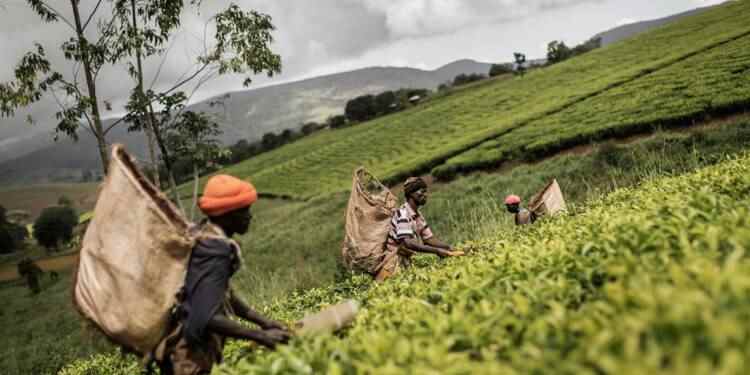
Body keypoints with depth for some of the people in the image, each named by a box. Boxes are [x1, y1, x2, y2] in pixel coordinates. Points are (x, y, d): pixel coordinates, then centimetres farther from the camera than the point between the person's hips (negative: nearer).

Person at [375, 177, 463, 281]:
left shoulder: (418, 217, 10)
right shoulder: (403, 213, -17)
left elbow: (429, 239, 10)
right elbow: (408, 243, -27)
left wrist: (448, 247, -8)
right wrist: (436, 251, -29)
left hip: (406, 261, 8)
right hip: (393, 261, -8)